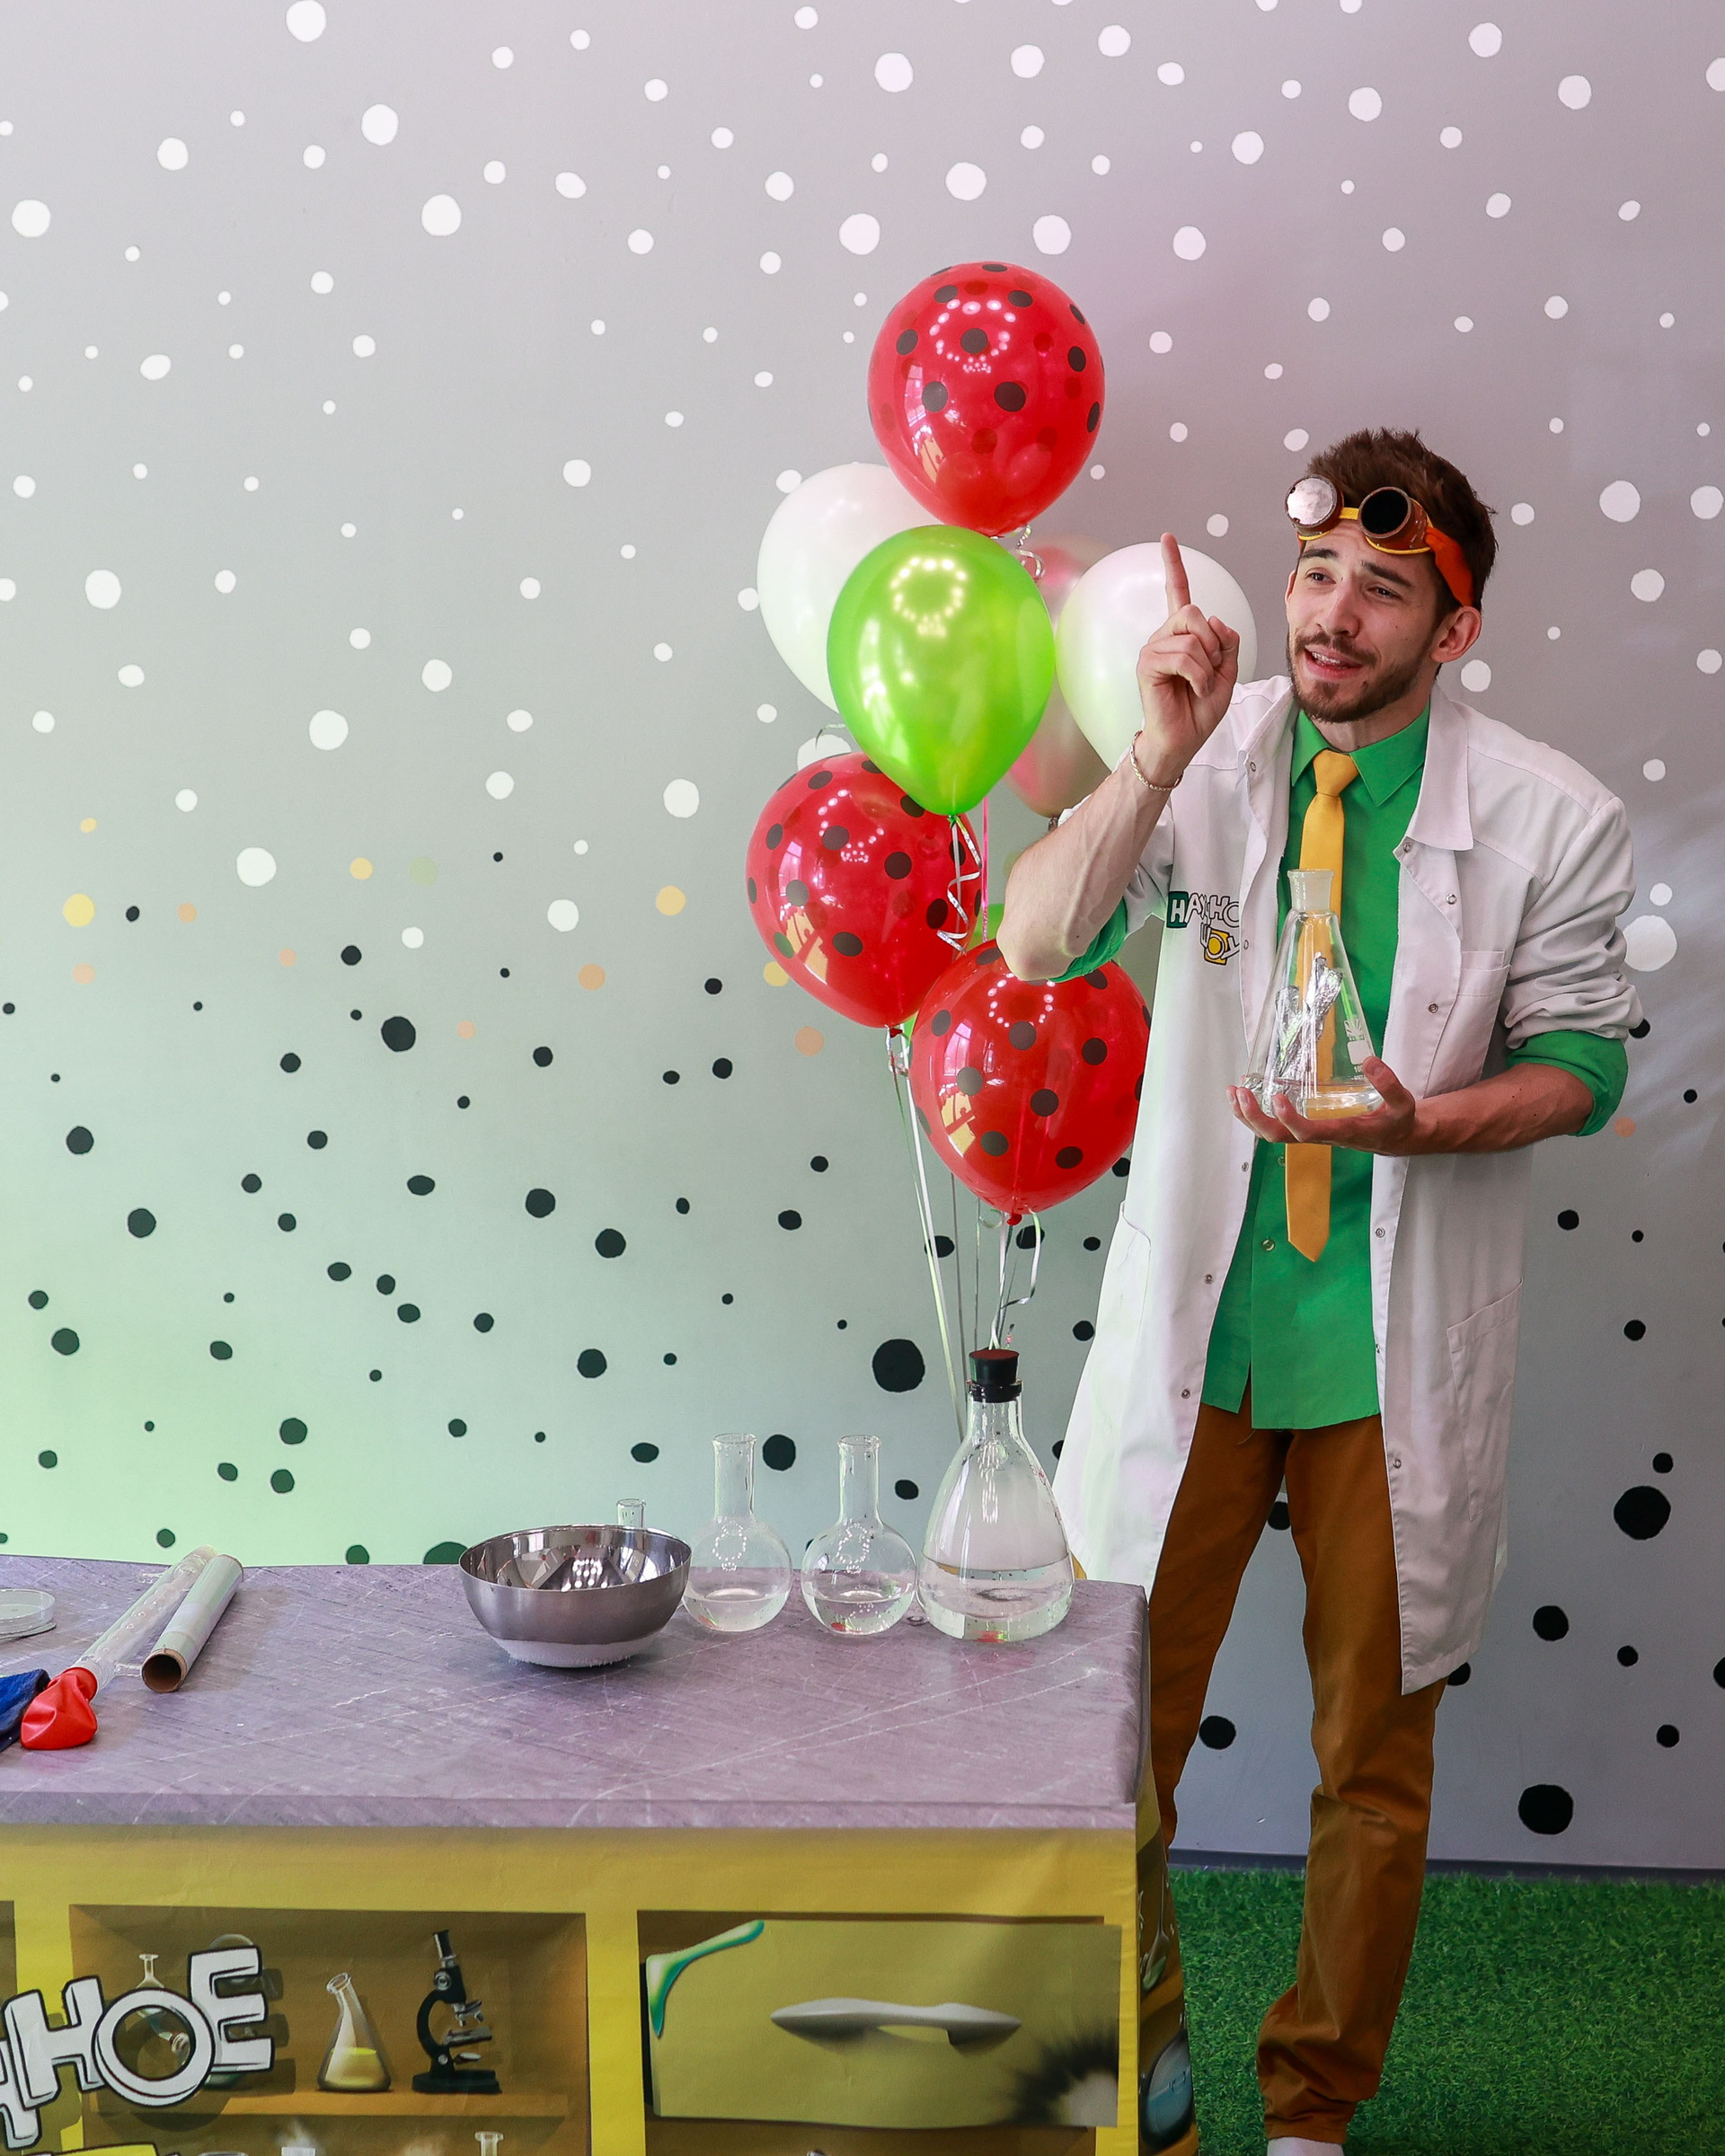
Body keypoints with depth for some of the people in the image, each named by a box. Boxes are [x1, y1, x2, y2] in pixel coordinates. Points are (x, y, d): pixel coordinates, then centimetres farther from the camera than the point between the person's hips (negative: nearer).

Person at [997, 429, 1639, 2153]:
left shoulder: (1550, 819, -6)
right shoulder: (1209, 766, -3)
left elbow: (1582, 1060, -1)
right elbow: (1035, 944, -14)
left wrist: (1420, 1124, -20)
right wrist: (1163, 754, -26)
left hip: (1397, 1353, 0)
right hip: (1192, 1326, 1)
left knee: (1374, 1753, 12)